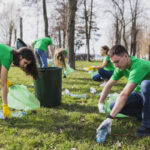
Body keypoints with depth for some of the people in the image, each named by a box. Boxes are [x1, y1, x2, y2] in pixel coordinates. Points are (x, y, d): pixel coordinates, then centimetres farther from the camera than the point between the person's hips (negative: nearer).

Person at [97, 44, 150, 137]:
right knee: (114, 106, -13)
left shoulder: (139, 66, -33)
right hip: (140, 94, 7)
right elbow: (109, 85, 5)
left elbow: (124, 94, -41)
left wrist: (110, 118, -43)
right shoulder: (121, 67, -7)